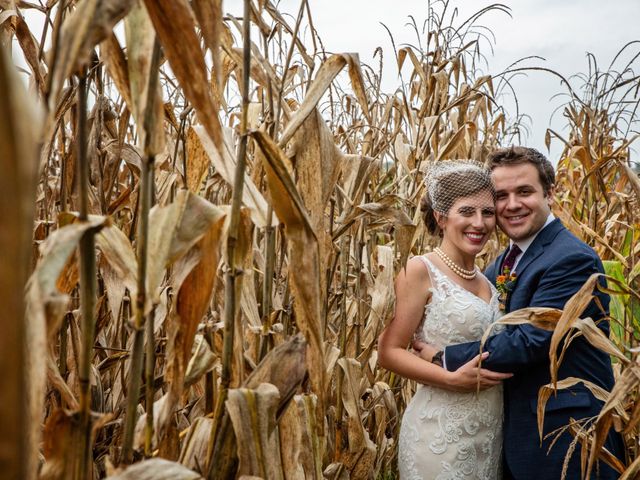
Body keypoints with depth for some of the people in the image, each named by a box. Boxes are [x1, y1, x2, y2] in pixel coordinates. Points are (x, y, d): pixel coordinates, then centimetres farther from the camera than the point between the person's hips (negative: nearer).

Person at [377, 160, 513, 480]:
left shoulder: (486, 279, 9)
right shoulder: (420, 270, -12)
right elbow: (389, 352, -14)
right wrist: (453, 378, -24)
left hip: (491, 431, 7)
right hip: (440, 432, -7)